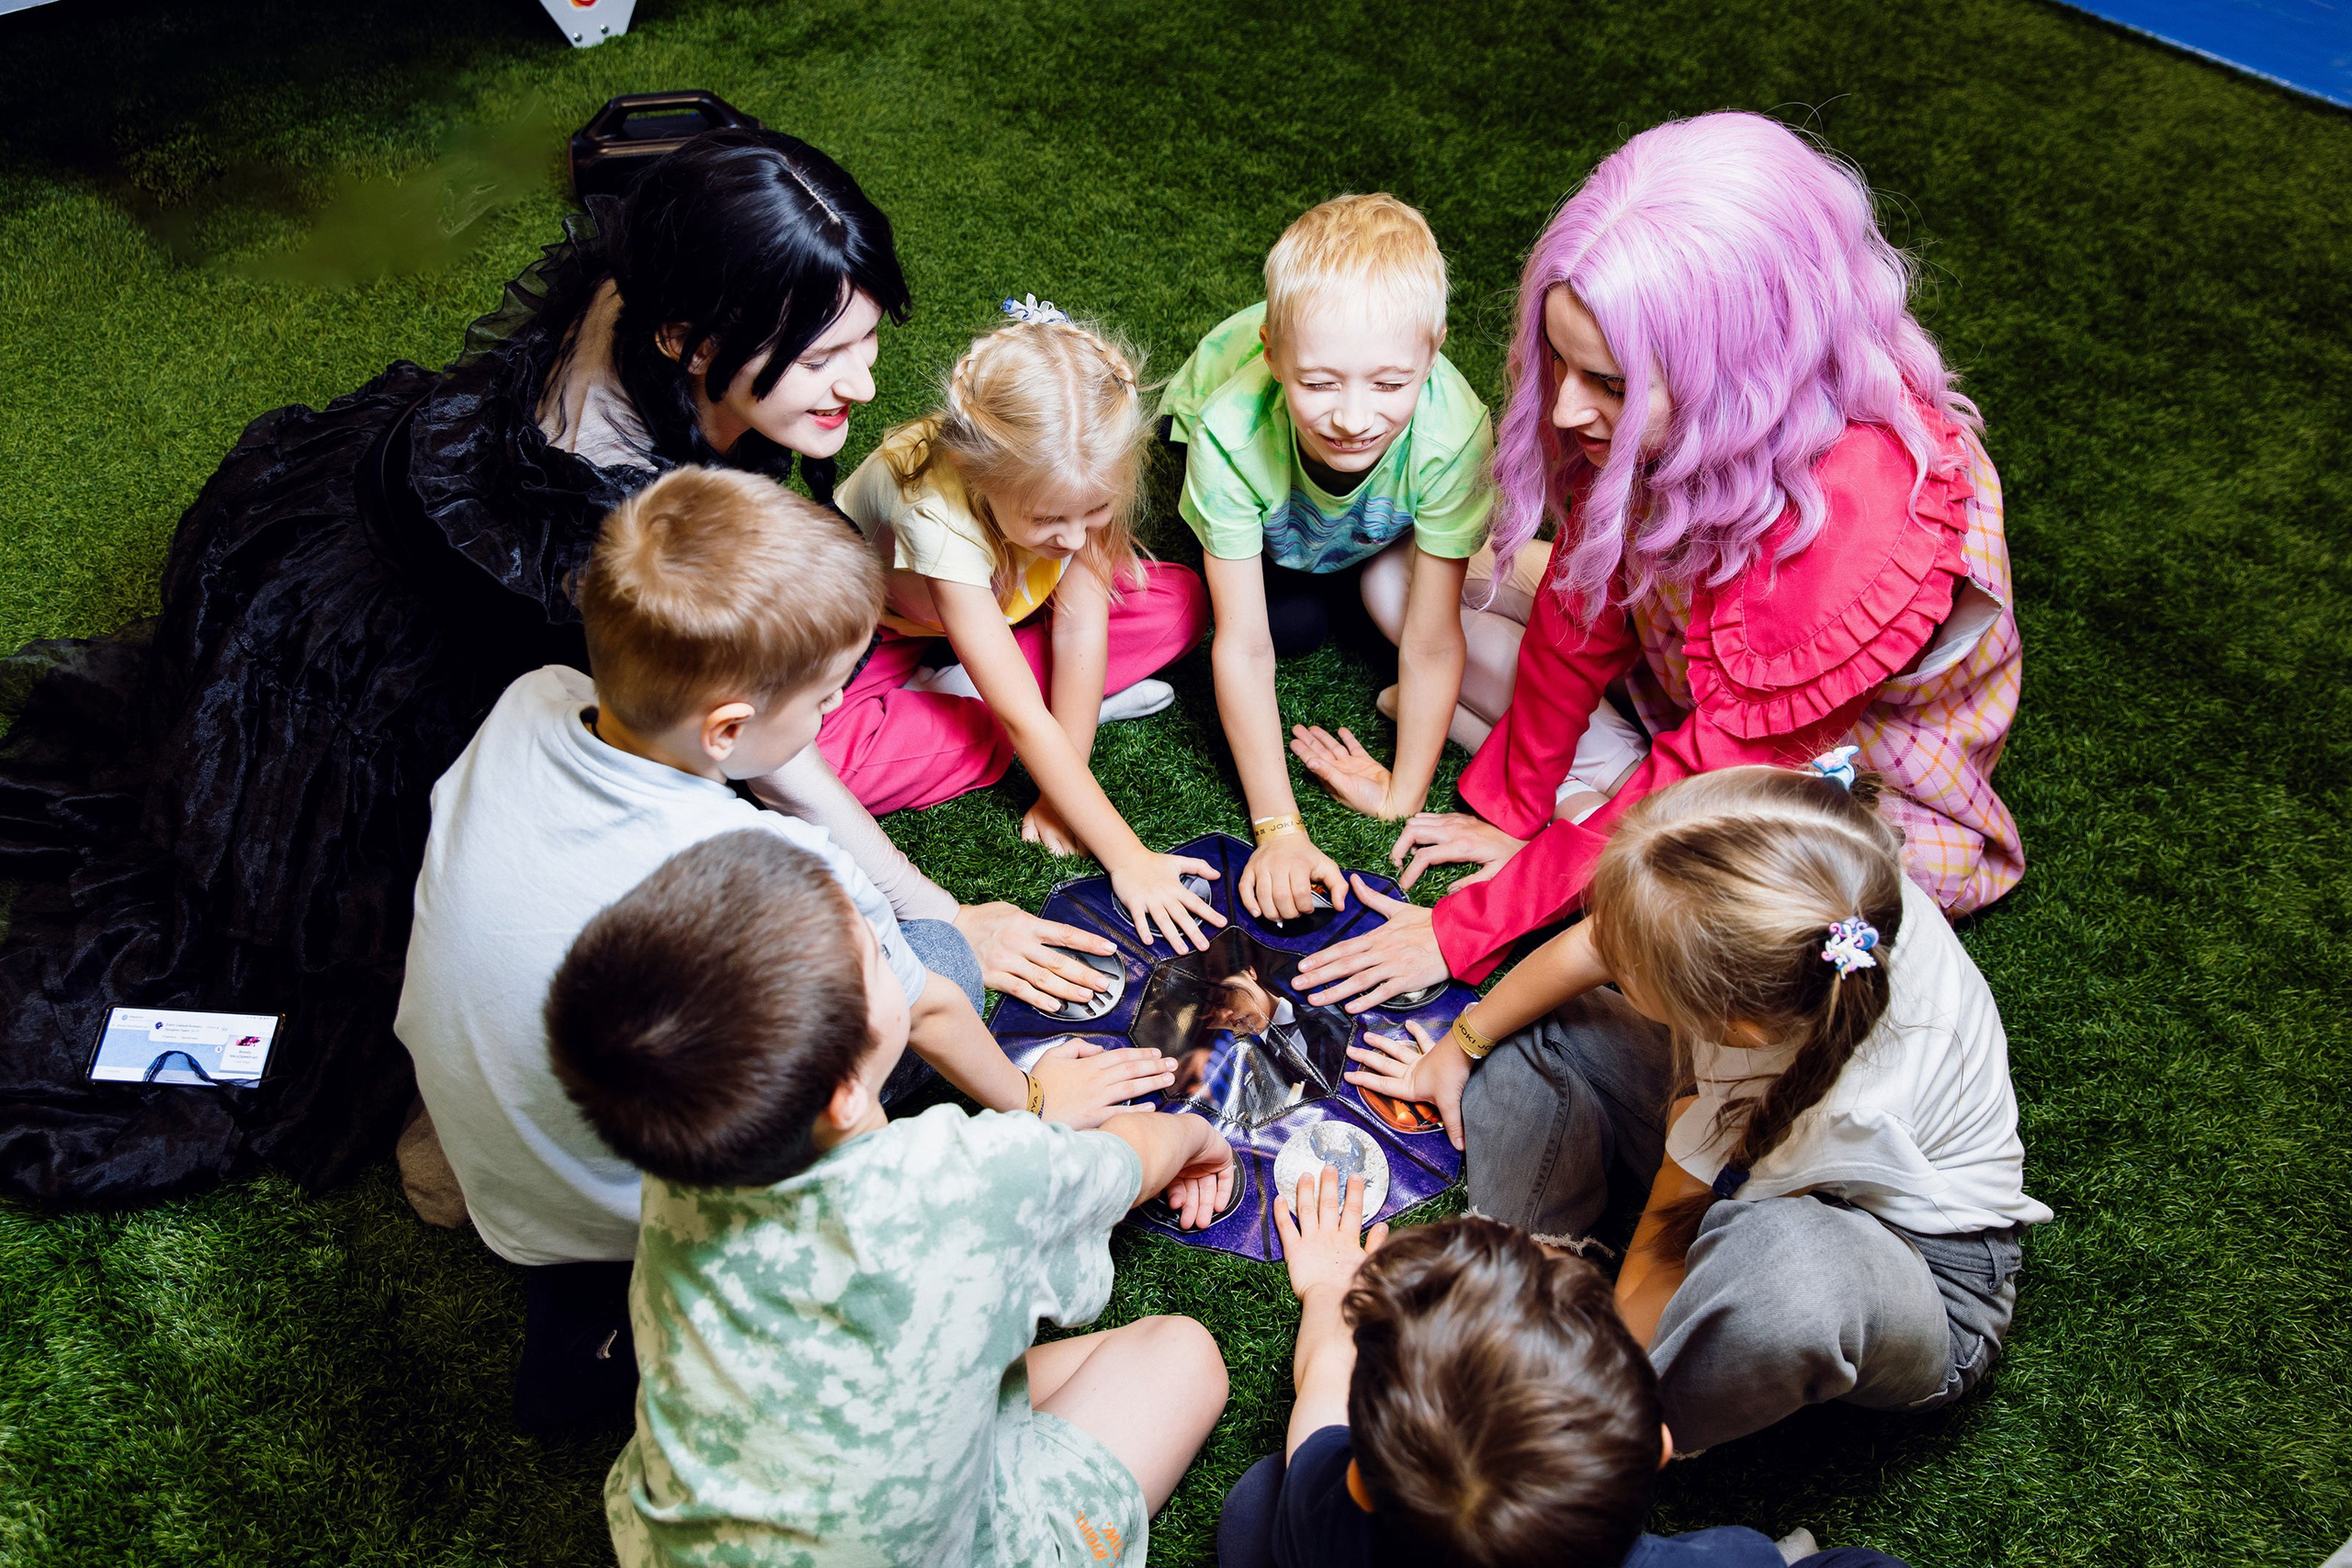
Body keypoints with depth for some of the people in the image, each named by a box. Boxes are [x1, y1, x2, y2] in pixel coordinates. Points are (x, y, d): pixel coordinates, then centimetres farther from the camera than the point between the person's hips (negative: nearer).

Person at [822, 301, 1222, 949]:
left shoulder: (1079, 472, -30)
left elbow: (1081, 622, -22)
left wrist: (1062, 791, -24)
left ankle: (955, 692, -12)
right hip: (875, 632, -4)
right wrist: (1124, 856, -39)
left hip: (1001, 606, 4)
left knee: (1180, 601, -13)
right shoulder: (936, 509, -43)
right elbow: (1023, 722, -41)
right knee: (810, 757, -35)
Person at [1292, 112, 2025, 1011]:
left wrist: (1468, 929, -27)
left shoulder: (1865, 540, -42)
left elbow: (1703, 786, -33)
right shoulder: (1659, 418, -23)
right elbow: (1585, 595, -9)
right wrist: (1507, 806, -1)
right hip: (1695, 686, 6)